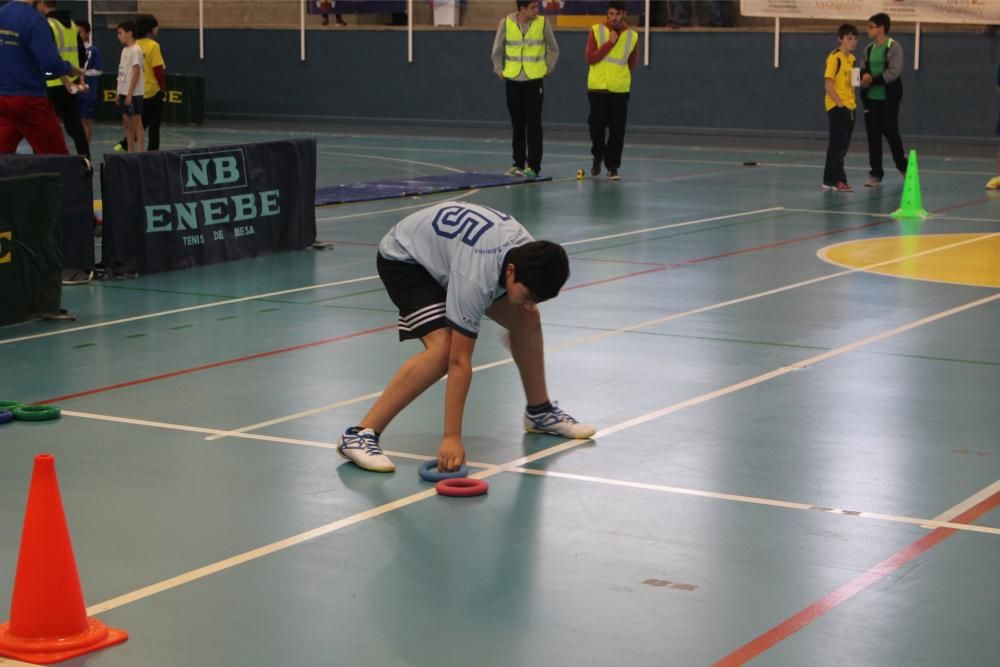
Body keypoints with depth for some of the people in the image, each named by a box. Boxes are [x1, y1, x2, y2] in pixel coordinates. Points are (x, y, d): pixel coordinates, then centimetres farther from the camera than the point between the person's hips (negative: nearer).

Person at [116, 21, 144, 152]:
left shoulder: (135, 50, -12)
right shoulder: (125, 50, 15)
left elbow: (136, 72, -17)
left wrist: (130, 94, -19)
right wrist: (119, 93, 14)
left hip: (133, 94, -9)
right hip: (124, 92, 9)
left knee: (136, 122, -6)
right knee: (127, 122, 10)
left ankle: (140, 152, -3)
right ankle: (130, 152, 14)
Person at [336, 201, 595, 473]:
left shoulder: (530, 251, -21)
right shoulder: (475, 278, -41)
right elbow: (459, 362, -39)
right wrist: (451, 437, -38)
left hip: (444, 249, 8)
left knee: (527, 319, 0)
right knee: (442, 349, -29)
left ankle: (539, 412, 22)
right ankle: (359, 435, -26)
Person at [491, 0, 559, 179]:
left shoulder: (542, 23, -5)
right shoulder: (506, 23, -4)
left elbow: (553, 49, 8)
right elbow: (497, 50, 10)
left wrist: (547, 68, 3)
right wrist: (499, 70, 6)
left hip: (534, 80, -1)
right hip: (513, 80, 2)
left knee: (533, 124, -5)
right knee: (517, 124, 9)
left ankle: (533, 166, -3)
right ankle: (518, 163, 18)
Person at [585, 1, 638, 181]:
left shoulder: (632, 36, 2)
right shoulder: (597, 30, -4)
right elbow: (590, 58, -12)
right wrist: (609, 43, -17)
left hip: (620, 90, 1)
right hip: (597, 88, -1)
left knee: (617, 131, -2)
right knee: (596, 126, 2)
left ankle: (612, 167, 6)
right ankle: (597, 157, 27)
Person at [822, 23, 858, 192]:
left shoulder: (852, 59, 12)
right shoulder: (834, 57, -11)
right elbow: (828, 83, -15)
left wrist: (853, 101, 8)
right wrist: (839, 103, -18)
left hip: (849, 107, 8)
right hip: (836, 107, -8)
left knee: (841, 145, 11)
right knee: (838, 144, -7)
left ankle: (829, 179, 18)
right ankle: (838, 180, -6)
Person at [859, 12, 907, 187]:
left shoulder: (894, 47, -8)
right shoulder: (869, 48, 11)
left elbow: (894, 72, -17)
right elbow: (863, 69, 11)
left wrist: (873, 80, -21)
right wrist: (864, 76, -13)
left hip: (888, 98, -5)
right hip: (870, 98, 5)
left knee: (891, 133, 2)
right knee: (873, 135, 4)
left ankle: (903, 166, 26)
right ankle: (876, 174, 9)